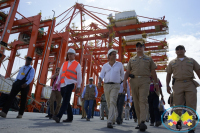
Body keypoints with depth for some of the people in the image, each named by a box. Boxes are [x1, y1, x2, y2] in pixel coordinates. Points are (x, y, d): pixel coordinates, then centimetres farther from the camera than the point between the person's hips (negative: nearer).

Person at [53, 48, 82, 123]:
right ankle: (70, 118, 17)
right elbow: (60, 74, 21)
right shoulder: (64, 64, 22)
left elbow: (79, 76, 2)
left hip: (70, 84, -6)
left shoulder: (77, 65, 6)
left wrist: (78, 87, -4)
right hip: (63, 85, 6)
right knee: (66, 102, 8)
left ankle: (58, 116, -21)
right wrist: (57, 83, 14)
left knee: (65, 101, -15)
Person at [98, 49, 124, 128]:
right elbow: (101, 76, 2)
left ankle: (110, 122, -24)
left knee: (112, 102, -21)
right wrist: (99, 82, -19)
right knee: (109, 104, 11)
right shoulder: (105, 66, 9)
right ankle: (113, 119, 32)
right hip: (106, 86, 3)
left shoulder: (119, 64, 7)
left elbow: (122, 76, 13)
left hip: (115, 86, -2)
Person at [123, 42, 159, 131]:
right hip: (134, 81, 2)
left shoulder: (148, 59, 16)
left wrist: (156, 82, 7)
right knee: (136, 102, 4)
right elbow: (127, 71, 12)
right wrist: (124, 80, -3)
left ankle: (142, 122, -20)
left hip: (144, 81, -2)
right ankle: (139, 122, 13)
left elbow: (153, 71, 13)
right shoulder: (131, 60, 18)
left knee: (143, 101, -15)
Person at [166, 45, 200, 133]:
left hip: (190, 84, 0)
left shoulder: (191, 60, 15)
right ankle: (178, 121, 28)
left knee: (191, 106, -3)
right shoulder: (172, 62, 15)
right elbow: (168, 74, 15)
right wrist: (167, 85, 5)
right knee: (178, 105, 2)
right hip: (178, 84, 0)